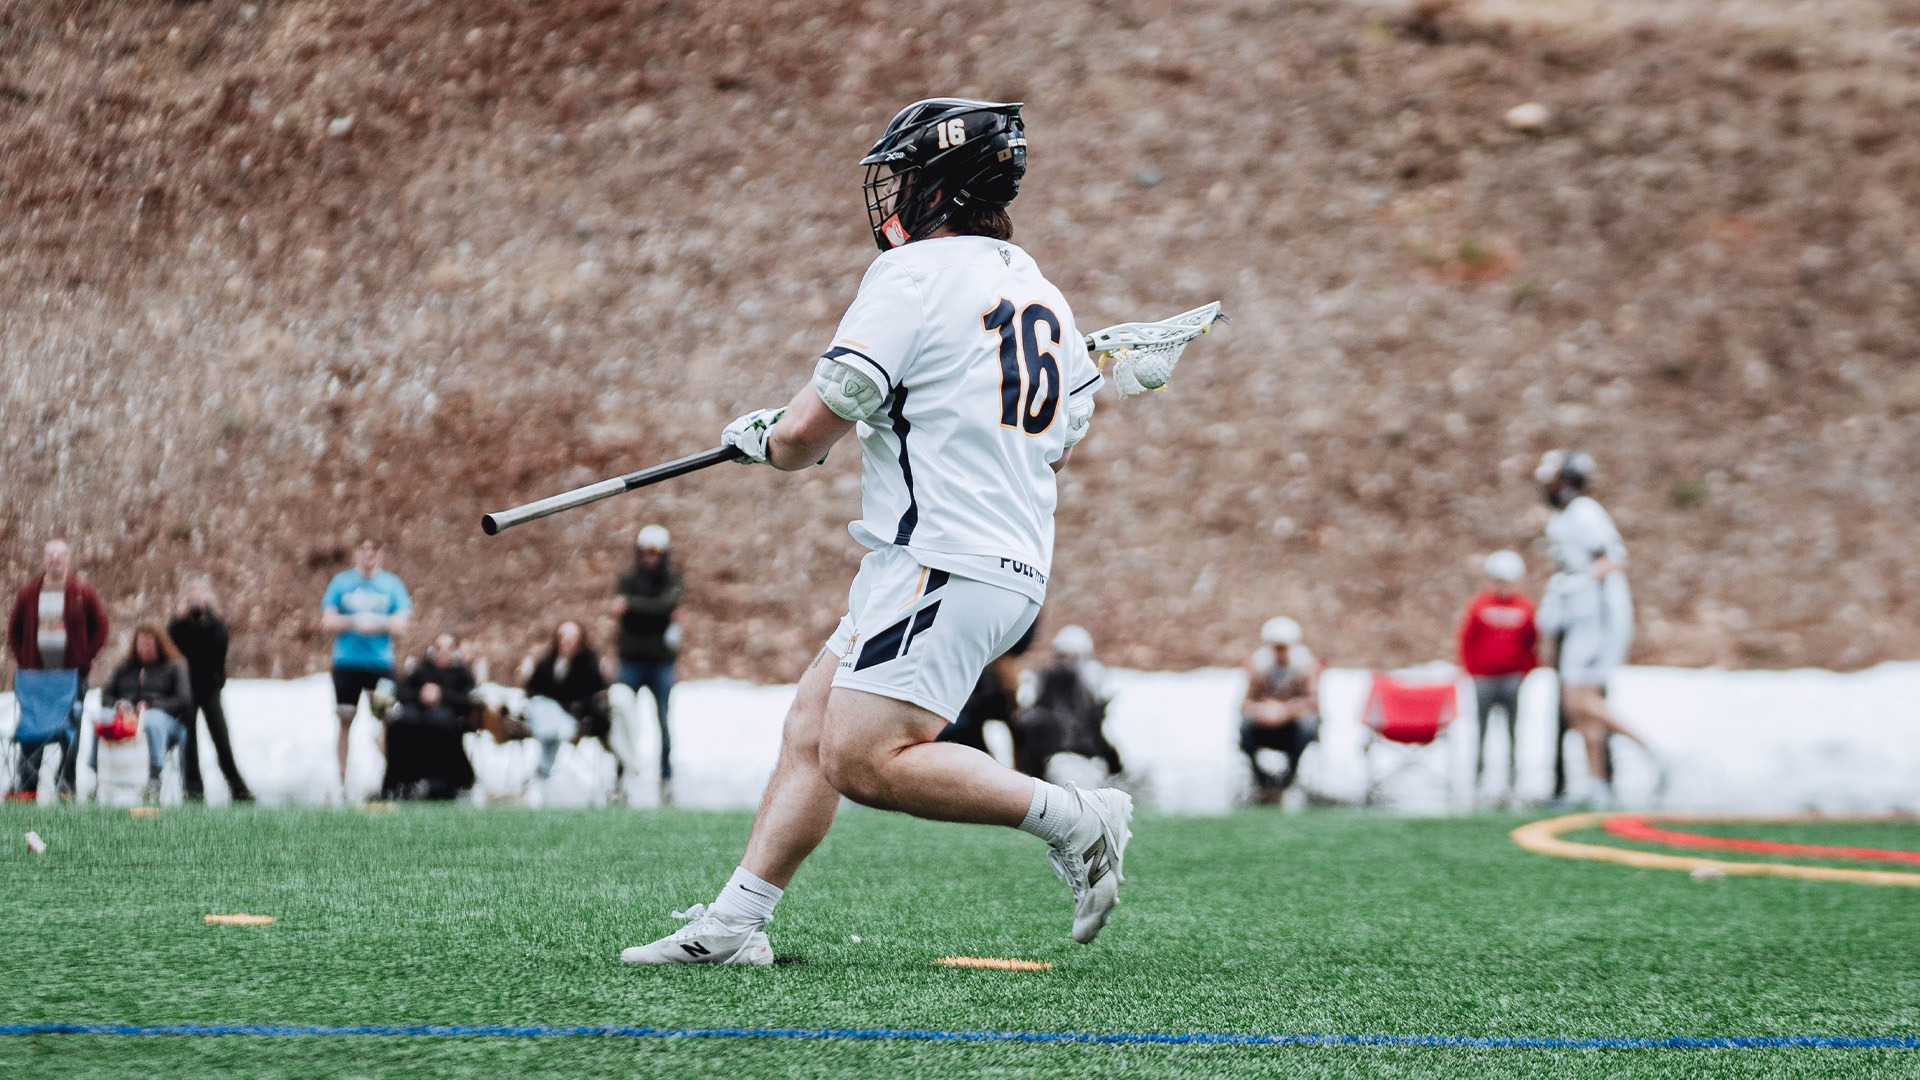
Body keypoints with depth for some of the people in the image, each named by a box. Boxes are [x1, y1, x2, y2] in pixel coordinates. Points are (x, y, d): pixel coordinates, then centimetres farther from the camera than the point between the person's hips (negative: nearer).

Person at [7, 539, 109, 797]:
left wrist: (84, 659, -3)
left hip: (72, 673, -1)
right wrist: (23, 661, 3)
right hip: (36, 674, 1)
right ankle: (26, 784, 0)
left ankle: (66, 784, 2)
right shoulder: (28, 593, 8)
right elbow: (14, 630, 14)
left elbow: (100, 627, 4)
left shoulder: (83, 592, 3)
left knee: (71, 732, -2)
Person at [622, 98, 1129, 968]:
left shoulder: (914, 274, -9)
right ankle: (733, 923, 7)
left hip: (943, 564, -10)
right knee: (812, 731, 9)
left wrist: (761, 439, 12)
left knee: (865, 759, -16)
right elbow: (1058, 439, 28)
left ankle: (1075, 821, -10)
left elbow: (806, 433, -12)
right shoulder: (1038, 289, 17)